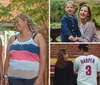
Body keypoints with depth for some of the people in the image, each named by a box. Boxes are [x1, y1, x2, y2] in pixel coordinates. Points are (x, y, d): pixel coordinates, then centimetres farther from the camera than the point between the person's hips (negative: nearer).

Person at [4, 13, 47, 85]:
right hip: (14, 77, 3)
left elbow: (43, 58, -4)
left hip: (32, 77, -3)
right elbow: (8, 58, 14)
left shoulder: (38, 37, 3)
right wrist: (6, 75, 7)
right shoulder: (13, 39, 13)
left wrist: (40, 77, -12)